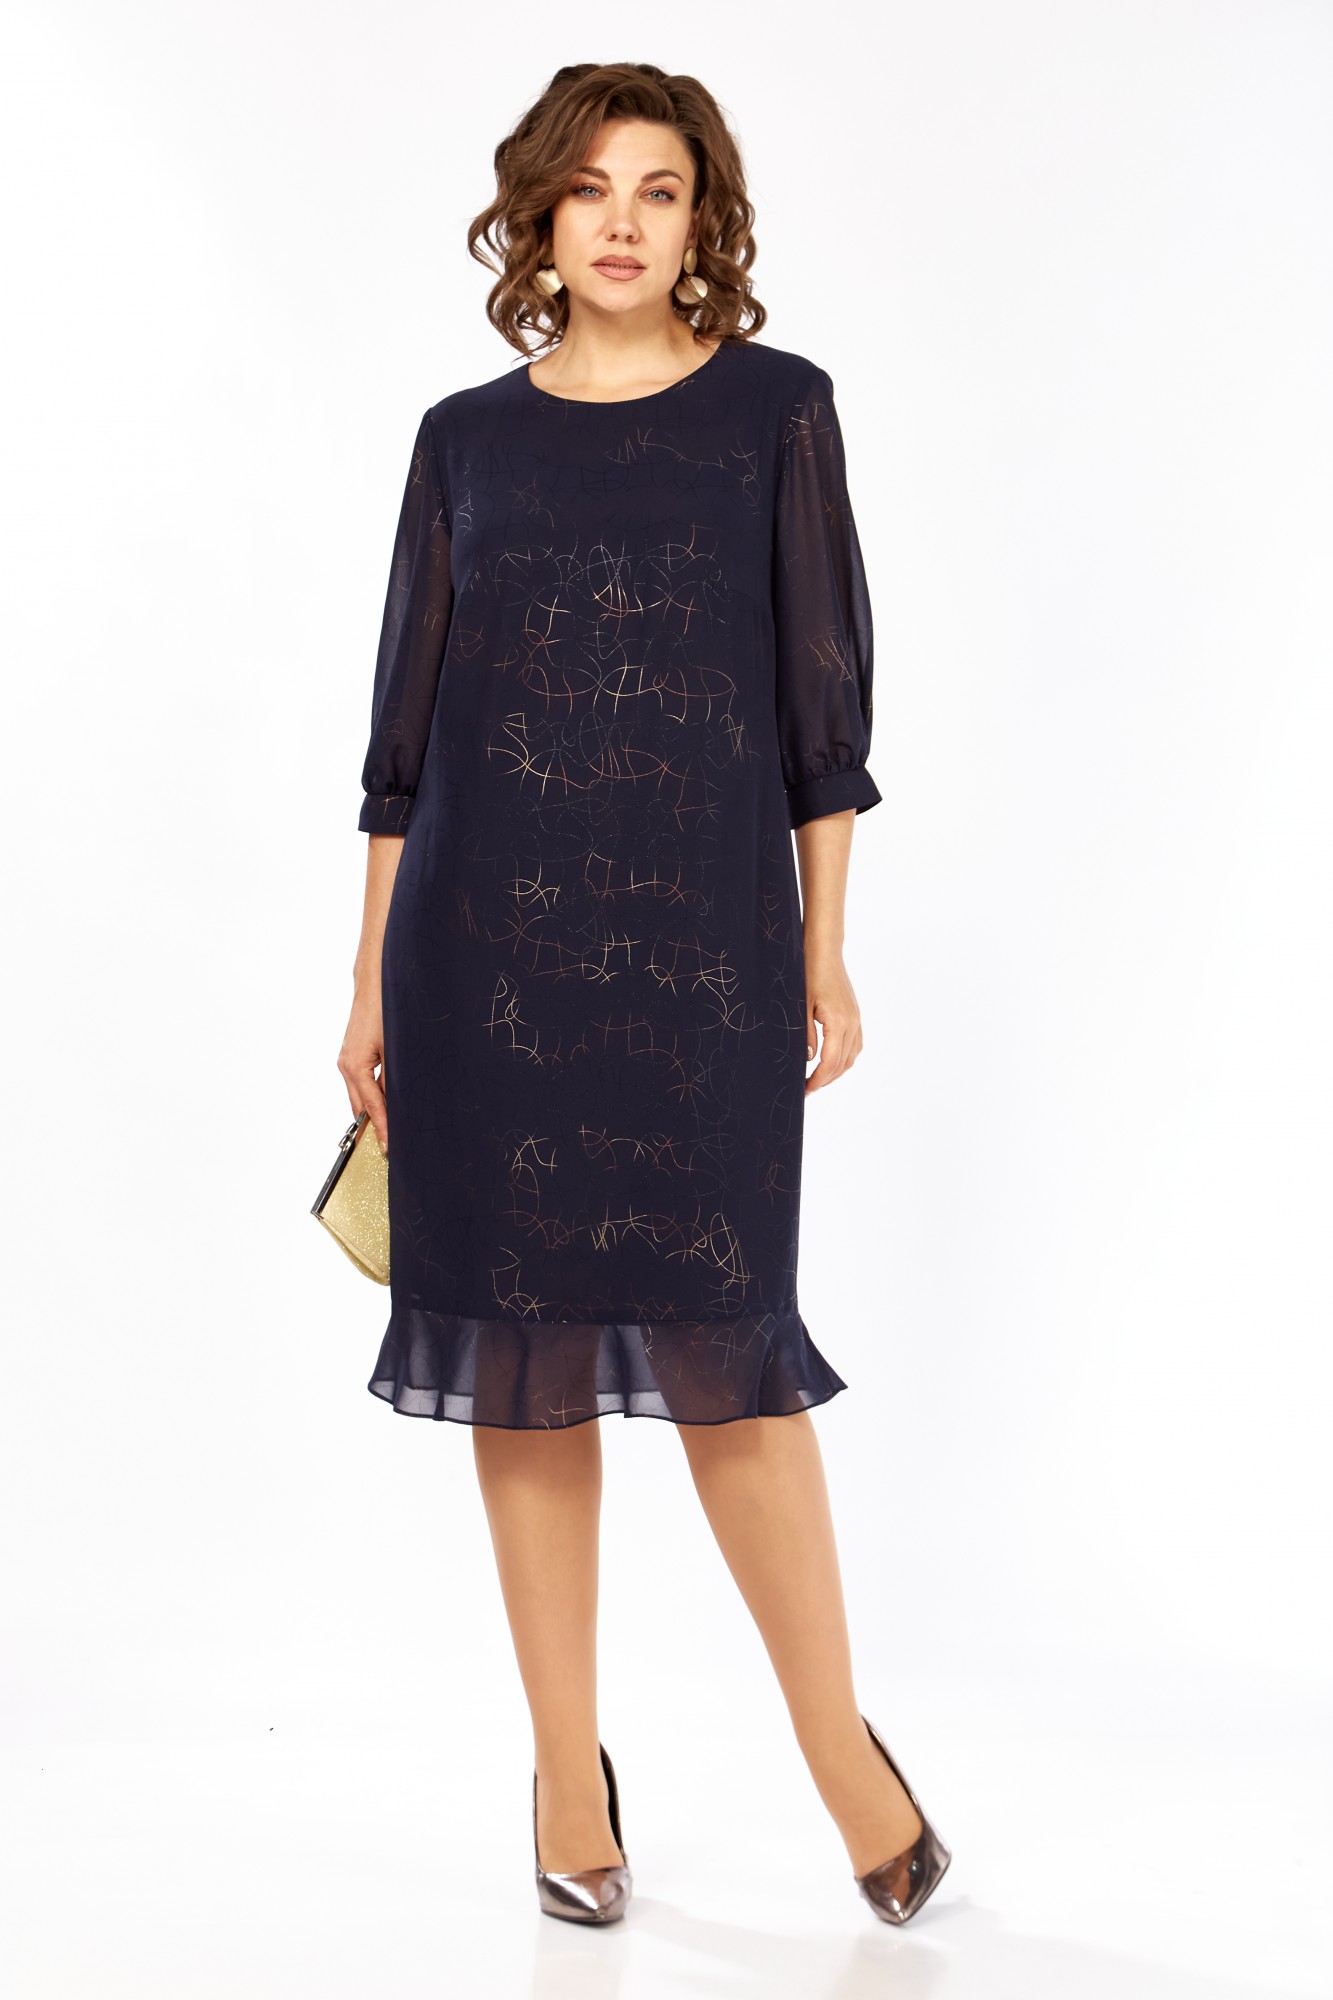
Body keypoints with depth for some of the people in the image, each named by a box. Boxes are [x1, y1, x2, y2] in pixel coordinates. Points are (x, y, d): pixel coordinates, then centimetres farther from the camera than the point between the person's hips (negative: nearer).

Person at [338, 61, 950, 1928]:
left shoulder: (776, 409, 5)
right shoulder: (469, 435, 9)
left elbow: (821, 701, 4)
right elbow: (407, 724, 9)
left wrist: (825, 951, 0)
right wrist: (371, 980, 6)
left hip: (701, 934, -2)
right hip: (491, 936, 2)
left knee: (716, 1338, -4)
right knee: (521, 1350, 5)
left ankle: (842, 1746, 15)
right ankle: (569, 1772, 18)